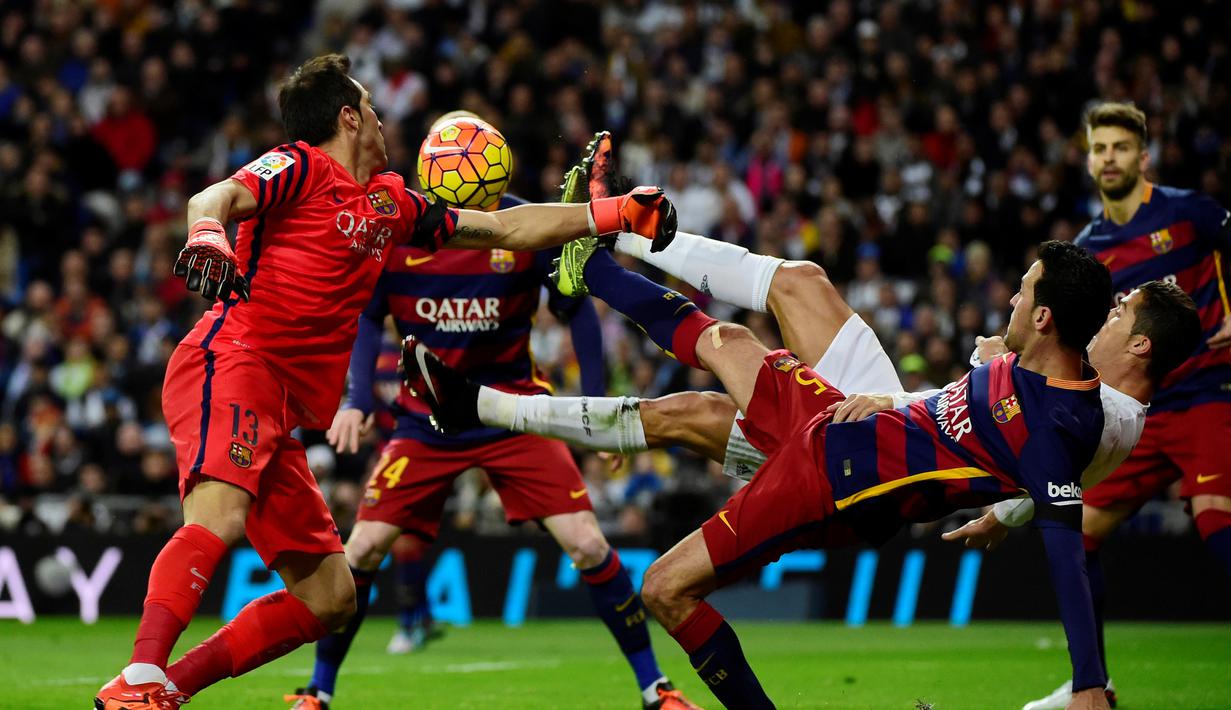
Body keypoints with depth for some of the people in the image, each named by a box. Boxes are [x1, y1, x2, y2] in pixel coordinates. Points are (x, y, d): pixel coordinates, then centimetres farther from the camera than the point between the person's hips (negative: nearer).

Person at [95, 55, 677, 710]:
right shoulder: (299, 166, 1)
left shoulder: (389, 202, 24)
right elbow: (216, 198, -17)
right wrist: (207, 236, -41)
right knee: (219, 519, -33)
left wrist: (617, 213, 26)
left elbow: (505, 229, 29)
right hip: (231, 362, -9)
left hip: (281, 418, 9)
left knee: (329, 599, 6)